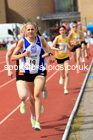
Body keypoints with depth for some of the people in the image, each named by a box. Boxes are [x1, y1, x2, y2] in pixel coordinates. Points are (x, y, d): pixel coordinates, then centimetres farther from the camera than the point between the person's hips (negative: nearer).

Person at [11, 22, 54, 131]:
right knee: (32, 96, 15)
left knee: (37, 94, -19)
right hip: (27, 72, 1)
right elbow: (12, 57, -8)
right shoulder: (22, 41, -10)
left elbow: (45, 46, 19)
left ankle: (37, 122, -22)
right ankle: (33, 116, 41)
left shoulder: (40, 39, -4)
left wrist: (50, 55, 0)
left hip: (40, 72, 0)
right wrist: (23, 54, -25)